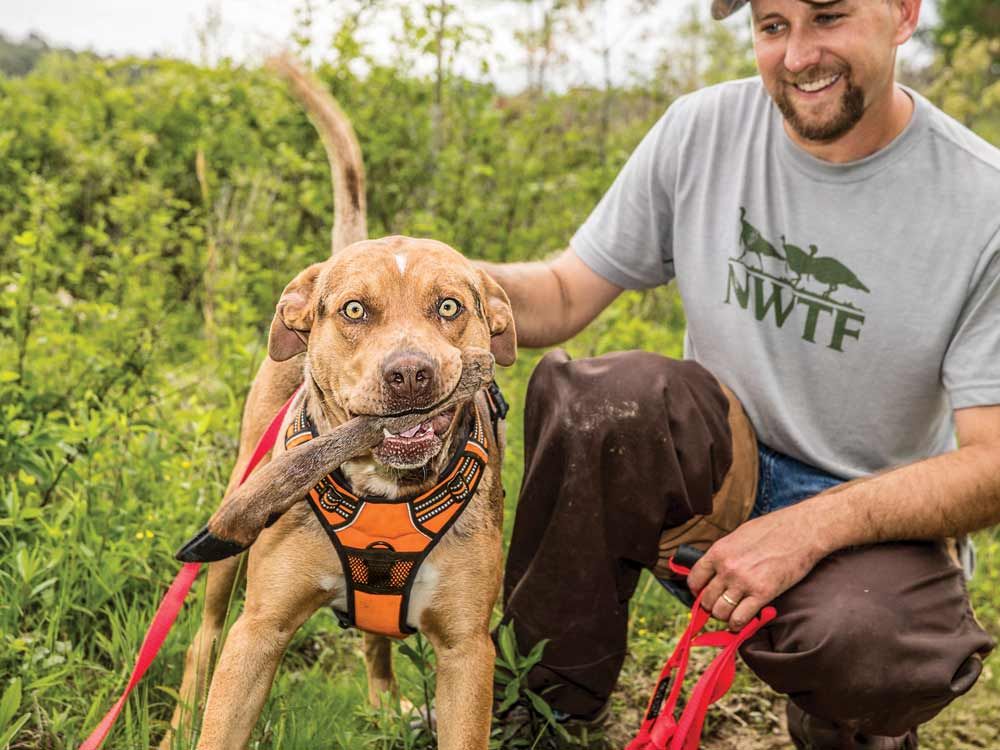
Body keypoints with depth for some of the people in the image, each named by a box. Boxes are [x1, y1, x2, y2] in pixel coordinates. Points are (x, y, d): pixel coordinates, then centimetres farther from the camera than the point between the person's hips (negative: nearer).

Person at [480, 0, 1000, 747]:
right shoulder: (703, 130, -6)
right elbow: (565, 295, -3)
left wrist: (811, 527, -29)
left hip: (872, 507, -2)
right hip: (714, 461, 3)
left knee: (862, 638, -36)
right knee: (589, 398, -30)